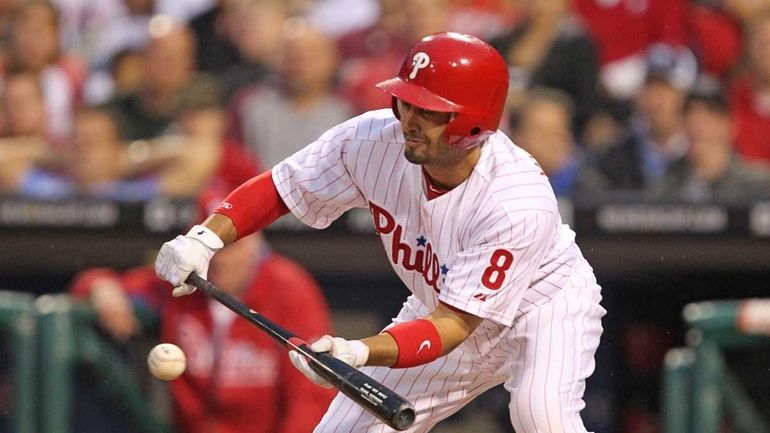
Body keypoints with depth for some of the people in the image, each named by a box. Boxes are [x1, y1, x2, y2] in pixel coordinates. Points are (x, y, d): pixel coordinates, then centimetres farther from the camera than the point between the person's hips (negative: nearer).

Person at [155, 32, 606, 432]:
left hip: (546, 298, -5)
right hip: (440, 302, 5)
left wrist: (359, 353, -53)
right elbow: (277, 188, -9)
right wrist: (205, 239, -26)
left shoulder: (519, 206, -38)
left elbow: (454, 325, -38)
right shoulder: (373, 142, -24)